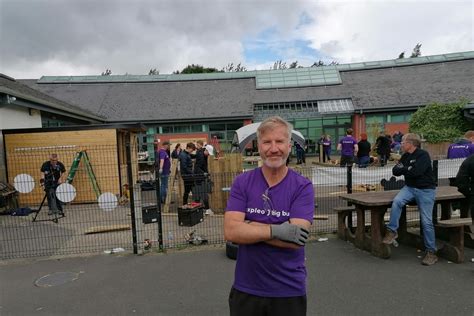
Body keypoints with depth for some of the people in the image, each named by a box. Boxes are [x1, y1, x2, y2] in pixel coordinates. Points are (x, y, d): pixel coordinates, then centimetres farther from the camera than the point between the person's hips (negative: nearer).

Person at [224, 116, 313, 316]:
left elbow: (296, 240, -19)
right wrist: (276, 230, -22)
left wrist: (248, 227, -16)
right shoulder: (242, 183, -5)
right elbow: (230, 232, -14)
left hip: (289, 291, -1)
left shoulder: (303, 187, -9)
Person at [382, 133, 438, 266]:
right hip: (410, 187, 5)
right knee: (396, 201, -25)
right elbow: (395, 171, 5)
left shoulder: (423, 155, -13)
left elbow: (416, 172, -24)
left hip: (425, 190, -5)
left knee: (427, 222, -5)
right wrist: (407, 169, -13)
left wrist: (403, 169, -7)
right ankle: (392, 231, -14)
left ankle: (431, 252, 7)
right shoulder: (405, 156, 9)